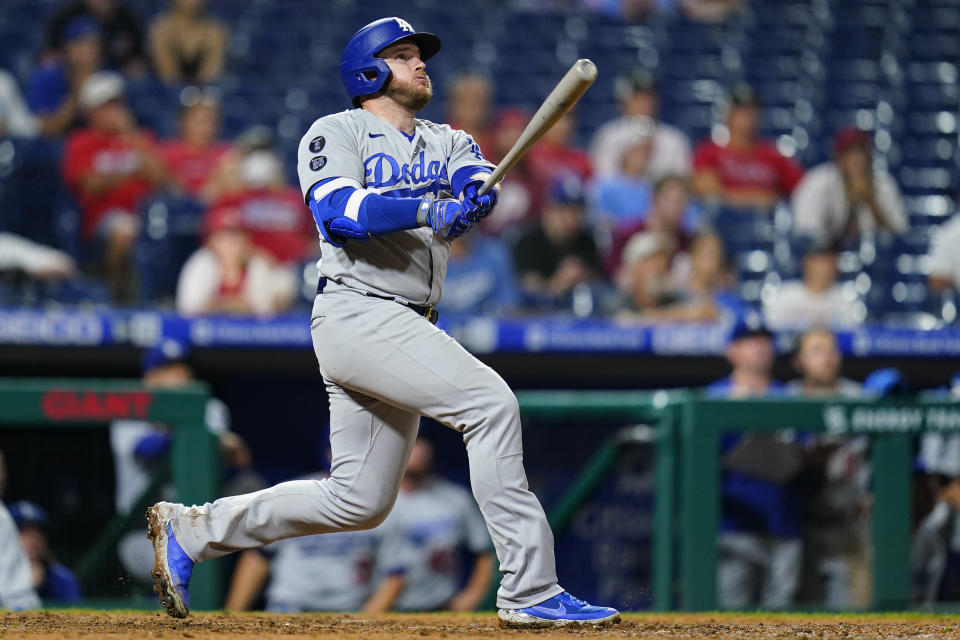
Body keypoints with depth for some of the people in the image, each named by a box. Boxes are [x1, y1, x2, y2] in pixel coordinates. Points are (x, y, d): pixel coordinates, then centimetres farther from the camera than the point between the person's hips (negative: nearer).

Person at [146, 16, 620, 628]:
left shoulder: (448, 142, 20)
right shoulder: (336, 133, 2)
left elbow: (477, 183, -2)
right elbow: (338, 211, -17)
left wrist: (475, 194, -27)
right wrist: (425, 209, -31)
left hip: (408, 327, 8)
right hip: (358, 313, -8)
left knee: (358, 501, 8)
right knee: (490, 401, -22)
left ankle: (191, 532, 20)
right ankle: (529, 590, -23)